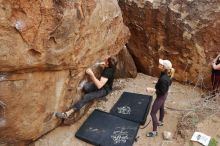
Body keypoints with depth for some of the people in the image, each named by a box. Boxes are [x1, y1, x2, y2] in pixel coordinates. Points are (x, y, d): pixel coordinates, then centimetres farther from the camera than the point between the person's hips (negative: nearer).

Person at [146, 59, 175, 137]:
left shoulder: (163, 79, -38)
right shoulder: (167, 74, -10)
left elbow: (162, 91, -29)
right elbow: (169, 83, 7)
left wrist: (153, 90, -31)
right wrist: (158, 83, 9)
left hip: (161, 96, -9)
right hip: (164, 95, 9)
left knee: (153, 113, 3)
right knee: (161, 108, 31)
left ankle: (154, 131, 18)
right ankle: (160, 122, 56)